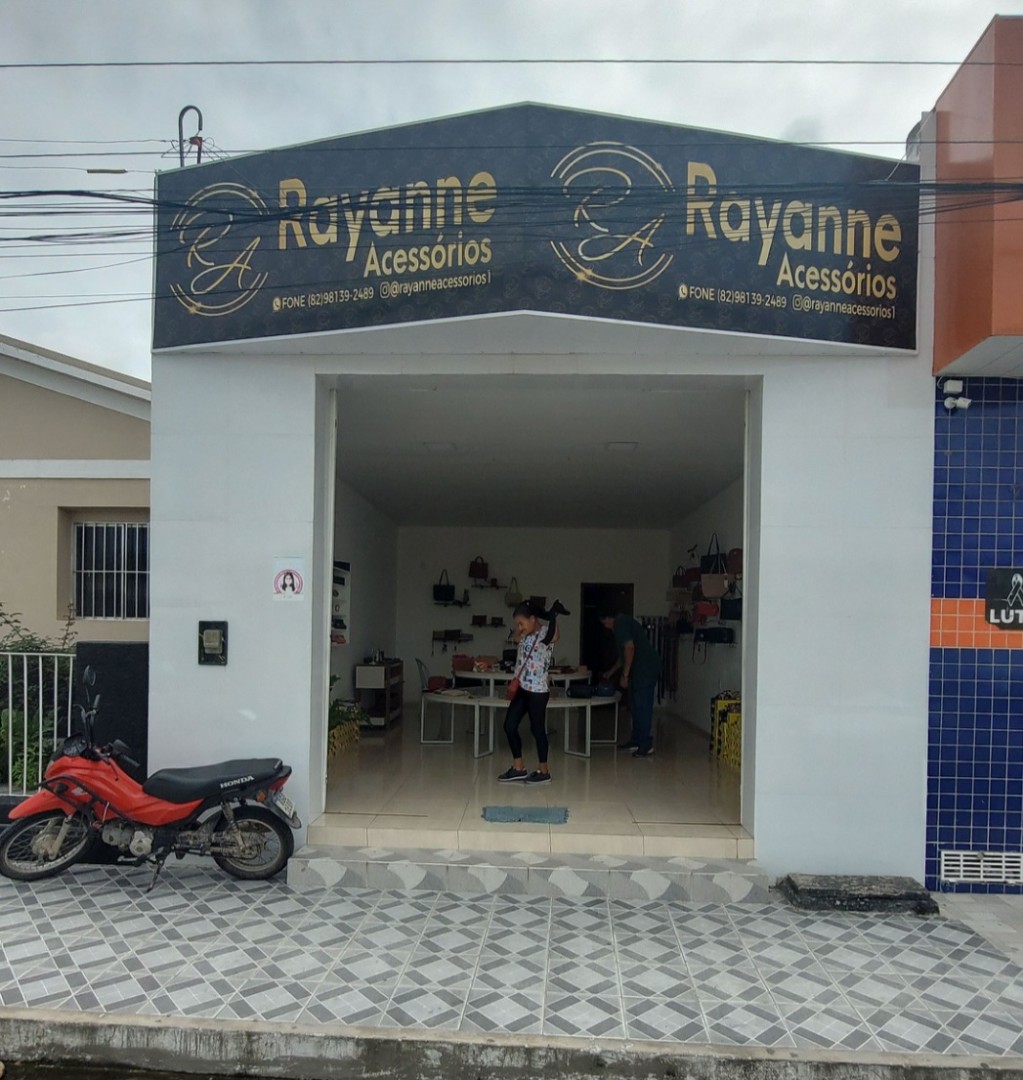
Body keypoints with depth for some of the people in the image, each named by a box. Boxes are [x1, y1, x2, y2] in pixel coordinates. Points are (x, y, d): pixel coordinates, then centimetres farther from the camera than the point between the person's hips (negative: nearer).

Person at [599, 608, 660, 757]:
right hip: (642, 669, 10)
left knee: (642, 707, -7)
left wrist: (624, 675, -17)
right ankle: (636, 741, 23)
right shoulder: (623, 622, 22)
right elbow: (624, 655, 31)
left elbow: (629, 648, -21)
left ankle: (646, 746, -4)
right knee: (636, 706, 15)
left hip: (645, 669, -10)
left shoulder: (619, 623, -9)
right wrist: (611, 672, 38)